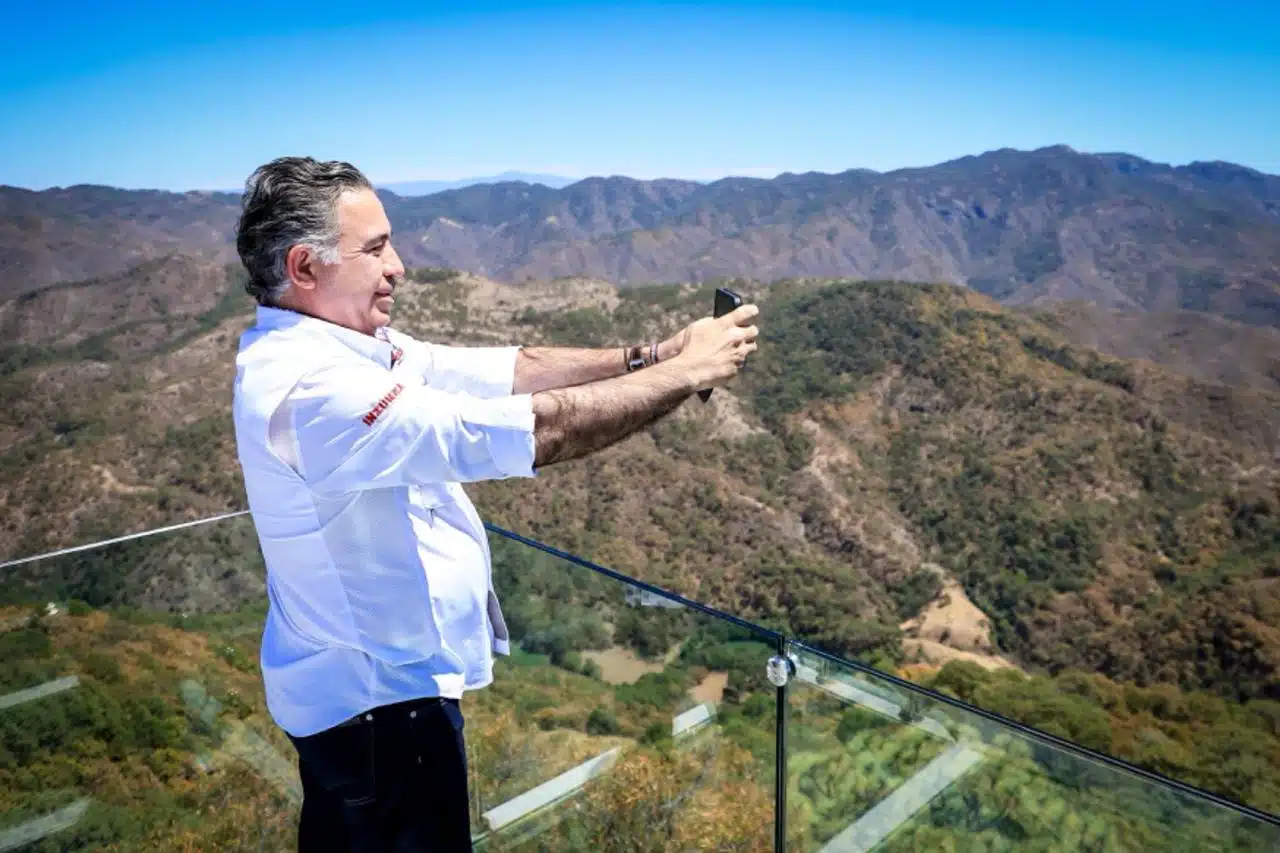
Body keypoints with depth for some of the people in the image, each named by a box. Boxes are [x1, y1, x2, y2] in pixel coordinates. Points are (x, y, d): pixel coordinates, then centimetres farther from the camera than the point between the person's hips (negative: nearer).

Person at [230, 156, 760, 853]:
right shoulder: (309, 387, -31)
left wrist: (649, 356, -12)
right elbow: (536, 431, -35)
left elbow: (509, 370, -3)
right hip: (379, 694, -10)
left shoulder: (345, 346, 0)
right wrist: (686, 374, -25)